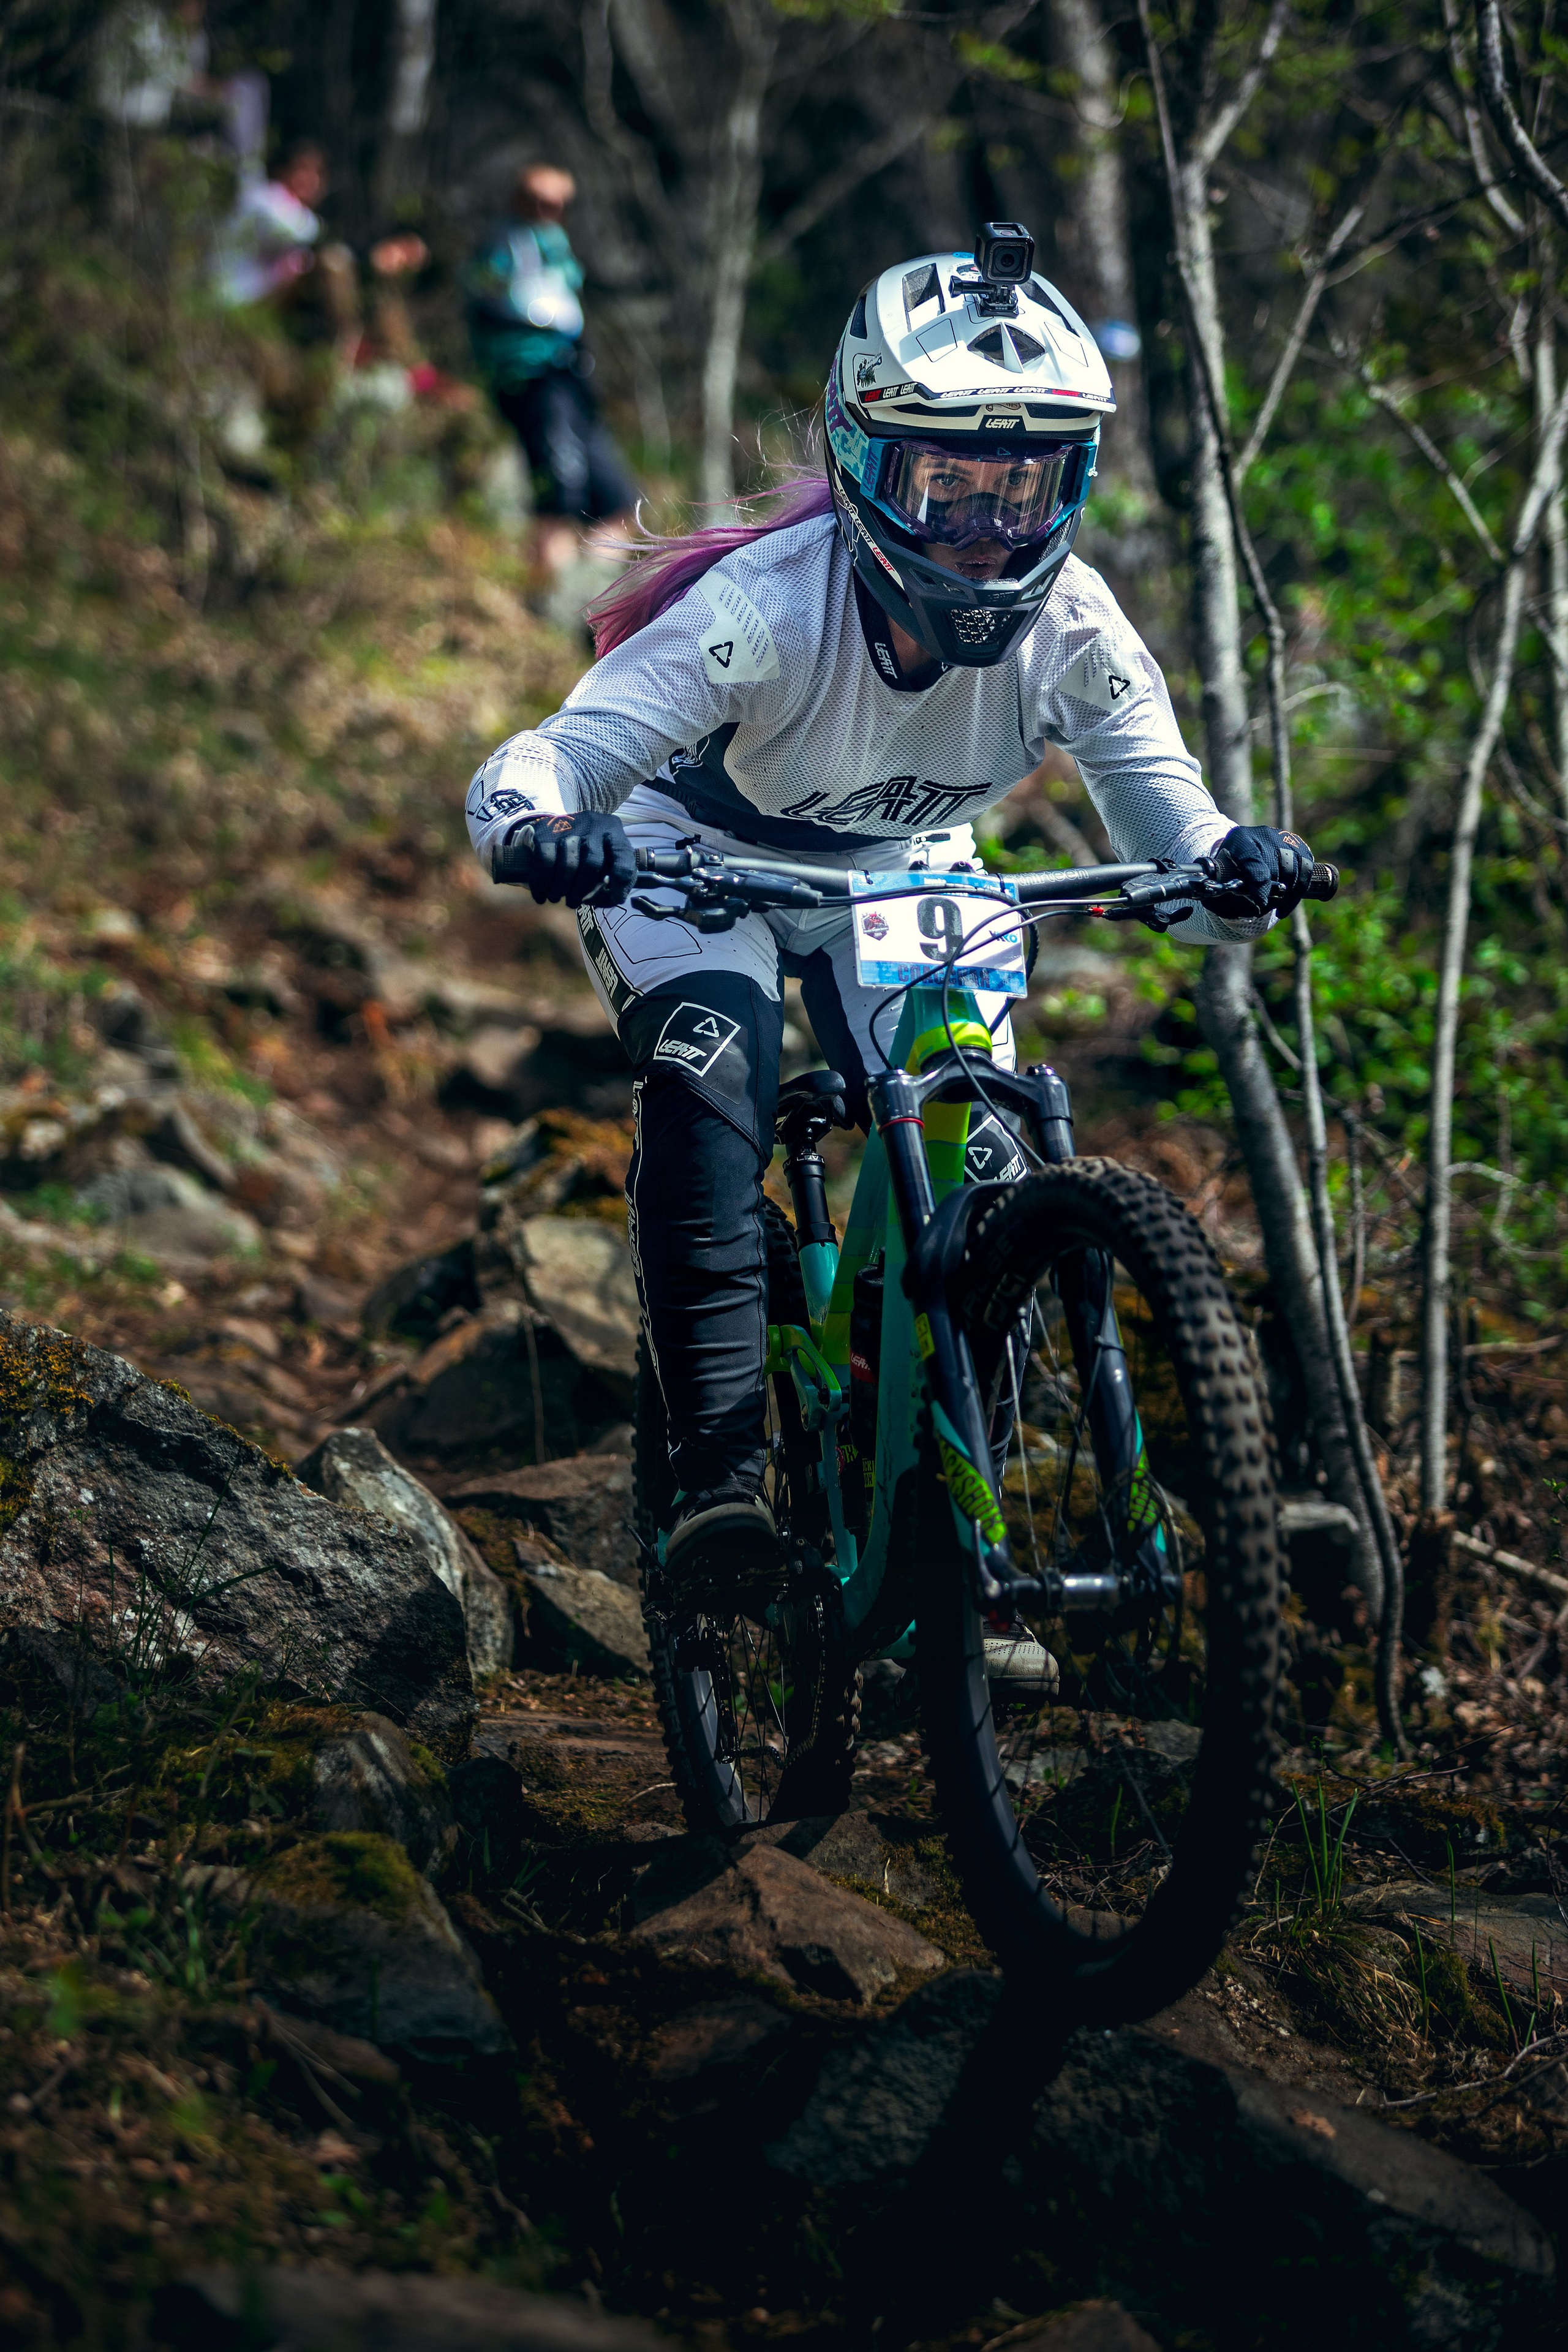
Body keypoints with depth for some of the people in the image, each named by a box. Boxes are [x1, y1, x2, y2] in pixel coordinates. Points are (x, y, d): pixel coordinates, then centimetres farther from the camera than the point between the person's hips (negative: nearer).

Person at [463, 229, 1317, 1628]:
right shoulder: (767, 606, -37)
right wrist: (542, 827, -67)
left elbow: (1160, 803, -25)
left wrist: (1232, 863, -50)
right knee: (713, 1091, -32)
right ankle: (719, 1476, -31)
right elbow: (535, 768, -43)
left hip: (900, 872, 4)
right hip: (700, 856, -3)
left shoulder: (1072, 628, -26)